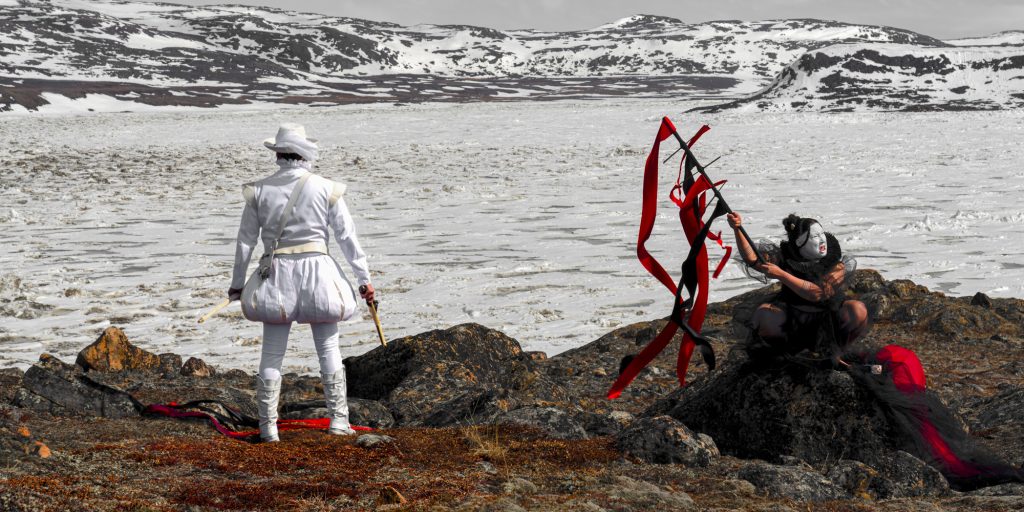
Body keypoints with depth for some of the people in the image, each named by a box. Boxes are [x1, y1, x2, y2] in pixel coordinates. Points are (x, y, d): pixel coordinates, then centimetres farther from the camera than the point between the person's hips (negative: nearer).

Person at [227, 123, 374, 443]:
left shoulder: (259, 191, 1)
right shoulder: (325, 189, -3)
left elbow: (245, 241, 5)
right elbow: (347, 236, 0)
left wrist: (237, 283, 14)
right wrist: (364, 278, 7)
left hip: (276, 274, 1)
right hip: (317, 271, -1)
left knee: (272, 353, 6)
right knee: (328, 348, 9)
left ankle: (268, 427, 6)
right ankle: (338, 419, 9)